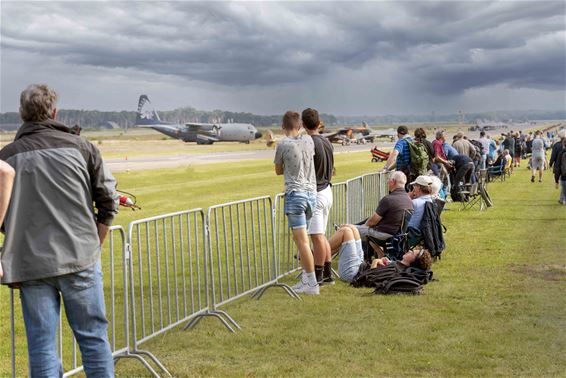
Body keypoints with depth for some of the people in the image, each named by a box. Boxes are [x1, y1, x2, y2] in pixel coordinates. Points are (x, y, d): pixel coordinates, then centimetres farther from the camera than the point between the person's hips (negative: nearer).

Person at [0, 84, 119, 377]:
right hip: (80, 258, 0)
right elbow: (108, 198, 3)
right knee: (93, 338, 10)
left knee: (41, 346, 6)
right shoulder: (79, 146, 2)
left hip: (30, 265, 0)